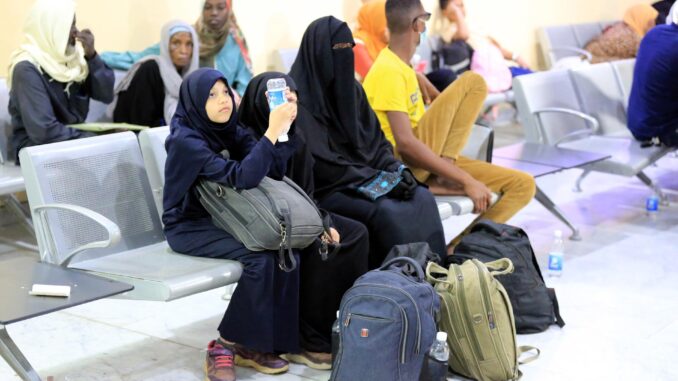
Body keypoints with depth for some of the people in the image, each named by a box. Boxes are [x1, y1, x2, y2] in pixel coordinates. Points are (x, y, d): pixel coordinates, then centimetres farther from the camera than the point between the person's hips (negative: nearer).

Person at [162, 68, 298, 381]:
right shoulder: (185, 140, -19)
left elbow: (274, 169, -8)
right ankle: (226, 346, -12)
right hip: (189, 227, -7)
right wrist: (272, 131, -35)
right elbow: (242, 177, -31)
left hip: (224, 218, 7)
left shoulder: (229, 130, 4)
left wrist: (283, 127, -21)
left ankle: (260, 342, -5)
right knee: (261, 258, -27)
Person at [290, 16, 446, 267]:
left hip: (363, 176, 7)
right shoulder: (299, 97, -14)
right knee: (385, 212, -30)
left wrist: (396, 170, -7)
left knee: (422, 199, -14)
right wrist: (379, 181, -19)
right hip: (324, 188, -7)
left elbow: (374, 137, 12)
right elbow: (320, 162, -19)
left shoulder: (350, 87, 10)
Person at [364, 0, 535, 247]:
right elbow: (405, 143, -24)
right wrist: (467, 181, -24)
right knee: (471, 82, -18)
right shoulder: (389, 71, -15)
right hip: (404, 165, -9)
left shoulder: (399, 65, 16)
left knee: (523, 185, -2)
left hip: (424, 161, 9)